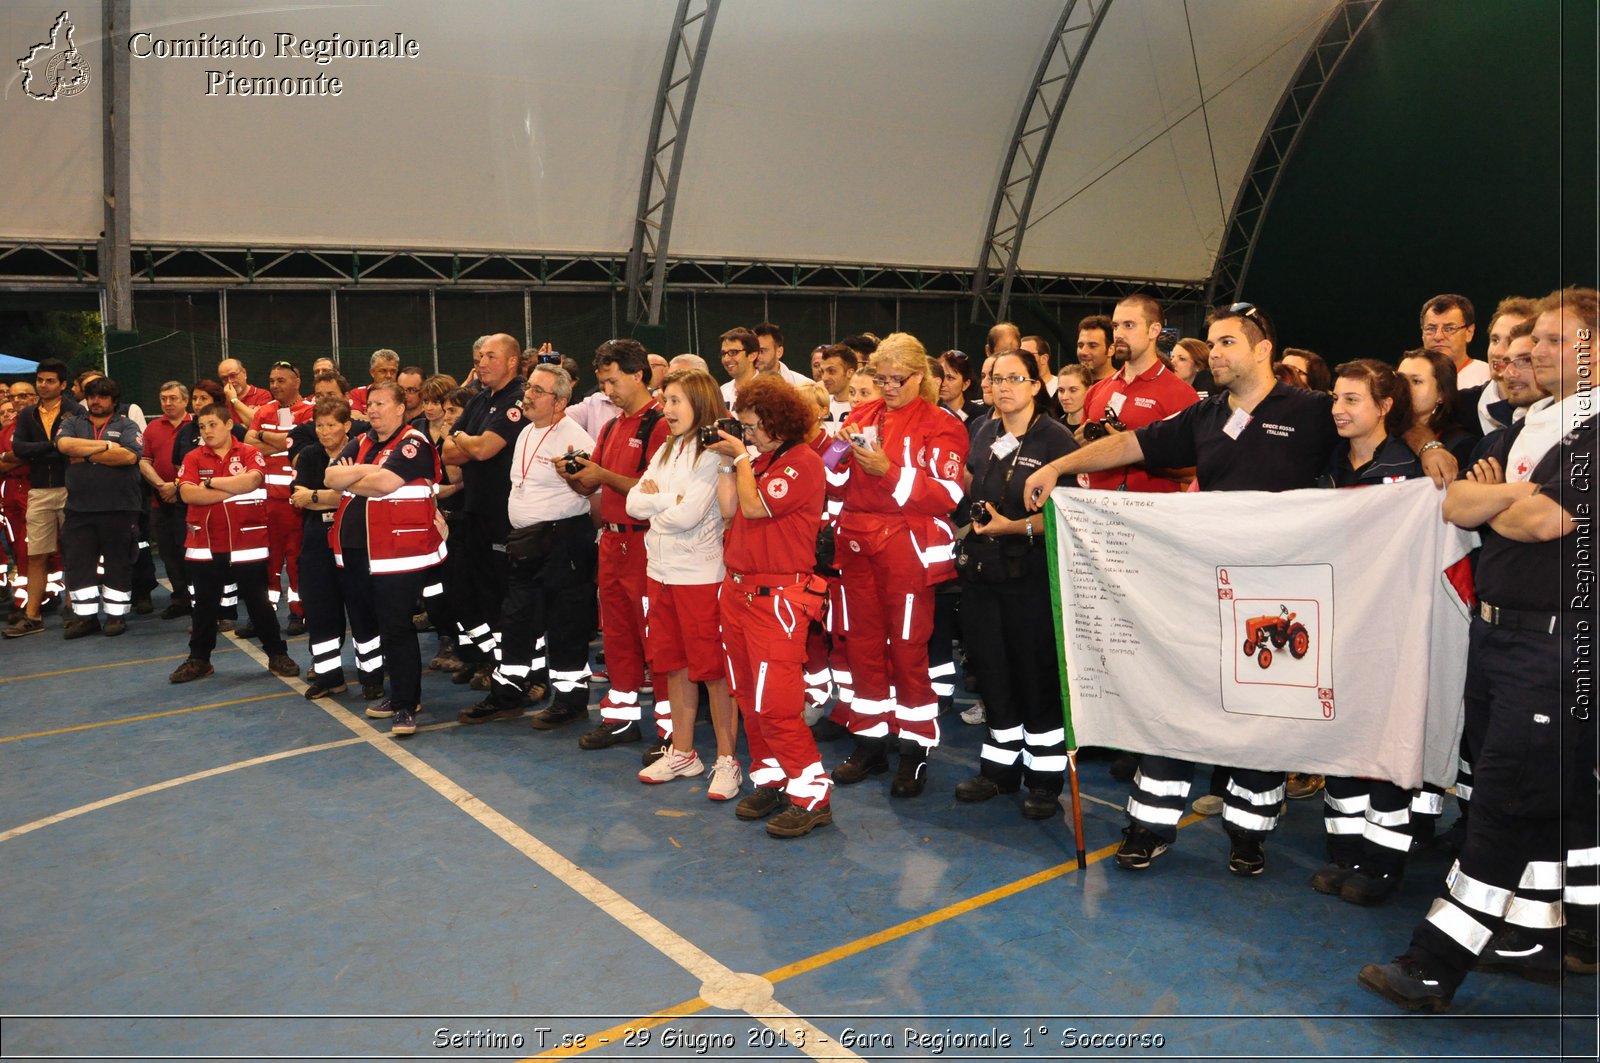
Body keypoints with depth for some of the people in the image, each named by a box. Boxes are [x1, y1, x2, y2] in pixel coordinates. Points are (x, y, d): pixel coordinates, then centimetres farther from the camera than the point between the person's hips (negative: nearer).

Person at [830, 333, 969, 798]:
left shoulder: (941, 424, -3)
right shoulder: (862, 415, 12)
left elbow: (947, 495, -13)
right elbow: (837, 487, 11)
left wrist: (889, 471, -21)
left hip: (909, 547, -5)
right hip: (858, 545, 5)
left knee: (908, 647, 0)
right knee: (863, 644, 9)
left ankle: (916, 749, 13)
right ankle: (870, 742, 22)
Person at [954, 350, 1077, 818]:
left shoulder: (1056, 438, -9)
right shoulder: (984, 433, 10)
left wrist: (1017, 526, -22)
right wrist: (974, 515, 6)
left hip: (1031, 572, -6)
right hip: (982, 567, 6)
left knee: (1036, 672, 3)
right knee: (991, 668, 11)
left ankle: (1045, 775, 17)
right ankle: (1000, 765, 25)